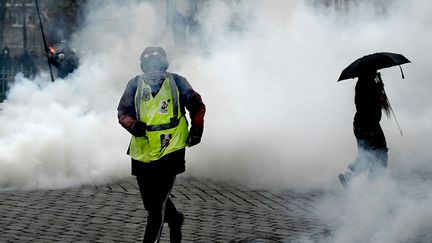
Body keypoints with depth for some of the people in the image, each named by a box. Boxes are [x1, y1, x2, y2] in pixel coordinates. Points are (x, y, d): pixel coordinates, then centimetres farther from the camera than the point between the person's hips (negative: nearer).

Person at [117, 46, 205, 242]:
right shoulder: (135, 85, 2)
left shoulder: (177, 83, -2)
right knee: (150, 202, 13)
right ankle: (175, 219, 43)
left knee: (157, 204, -11)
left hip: (170, 151, -3)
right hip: (142, 152, 3)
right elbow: (123, 111, 5)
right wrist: (133, 125, -15)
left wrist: (196, 128, -4)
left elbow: (196, 106, 9)